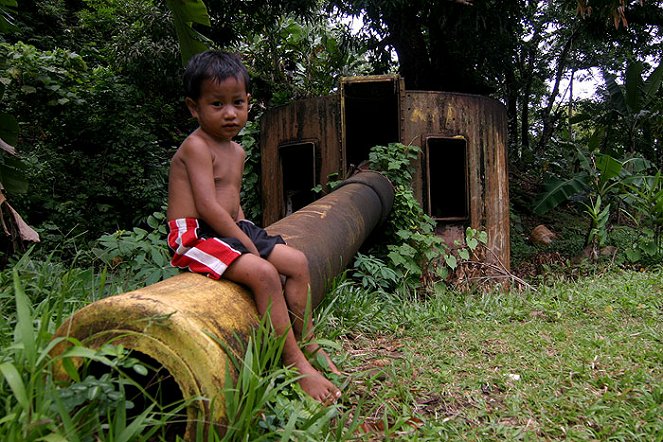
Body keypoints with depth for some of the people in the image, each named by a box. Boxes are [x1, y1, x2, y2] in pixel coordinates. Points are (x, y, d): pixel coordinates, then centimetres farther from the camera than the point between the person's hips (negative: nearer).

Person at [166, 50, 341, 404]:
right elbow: (208, 207, -22)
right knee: (263, 272, -29)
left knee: (297, 262, 1)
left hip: (231, 230, 9)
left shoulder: (237, 152, 16)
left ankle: (306, 343, 7)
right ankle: (296, 364, -21)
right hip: (195, 236, -9)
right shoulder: (196, 146, -13)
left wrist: (249, 236, 6)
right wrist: (249, 245, -19)